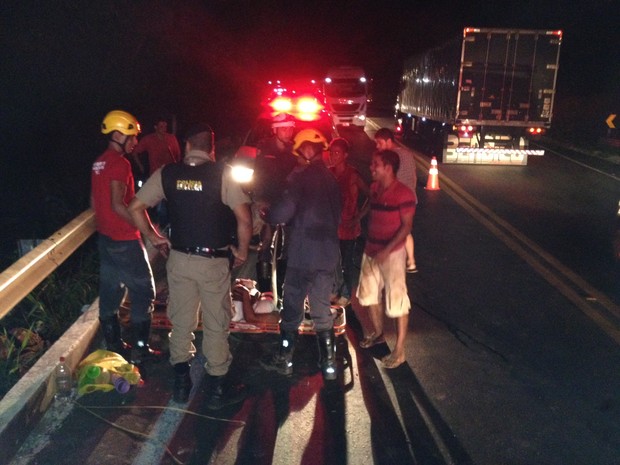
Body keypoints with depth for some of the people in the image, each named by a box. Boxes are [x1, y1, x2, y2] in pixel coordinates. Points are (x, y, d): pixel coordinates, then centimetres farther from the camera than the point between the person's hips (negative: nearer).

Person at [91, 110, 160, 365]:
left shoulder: (99, 163, 11)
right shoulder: (119, 164, -18)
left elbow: (94, 202, 16)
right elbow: (118, 205, -24)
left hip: (105, 237, 9)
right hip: (125, 241, -9)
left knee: (110, 292, 13)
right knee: (143, 292, 1)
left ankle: (114, 346, 22)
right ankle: (139, 349, 6)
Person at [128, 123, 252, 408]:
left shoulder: (167, 174, -1)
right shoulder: (222, 174, -11)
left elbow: (135, 207, 2)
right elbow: (244, 218, -17)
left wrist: (153, 237, 13)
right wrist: (242, 250, -2)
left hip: (179, 258, 3)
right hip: (213, 261, -3)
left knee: (180, 322, 16)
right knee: (216, 325, 10)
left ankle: (181, 383, 29)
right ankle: (217, 388, 21)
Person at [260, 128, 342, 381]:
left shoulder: (300, 176, -9)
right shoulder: (330, 179, 12)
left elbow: (283, 212, -18)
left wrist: (267, 213, 1)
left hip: (304, 253, -6)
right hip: (328, 253, 6)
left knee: (292, 309, 7)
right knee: (322, 310, 13)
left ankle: (284, 360, 18)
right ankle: (329, 363, 16)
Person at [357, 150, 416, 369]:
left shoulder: (404, 193, -16)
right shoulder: (374, 188, 5)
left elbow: (406, 226, -17)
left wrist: (386, 250, -23)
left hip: (392, 253, -8)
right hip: (371, 250, 8)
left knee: (397, 301, -1)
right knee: (369, 294, 19)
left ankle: (399, 350, 8)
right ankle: (377, 333, 41)